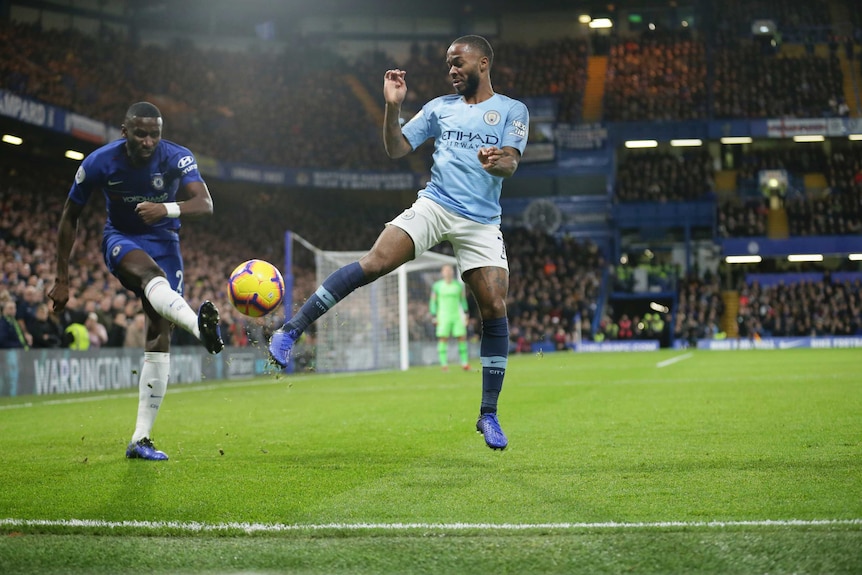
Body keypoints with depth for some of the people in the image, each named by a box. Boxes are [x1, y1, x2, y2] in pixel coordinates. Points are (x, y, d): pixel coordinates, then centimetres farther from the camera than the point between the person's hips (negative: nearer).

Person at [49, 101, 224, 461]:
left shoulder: (177, 158, -16)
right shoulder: (99, 163, -16)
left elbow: (205, 204, -30)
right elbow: (70, 217, -3)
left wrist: (167, 209, -52)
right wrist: (61, 280, -4)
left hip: (164, 242, 2)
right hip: (121, 240, -2)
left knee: (160, 335, -8)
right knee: (152, 274, -38)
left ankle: (140, 439, -5)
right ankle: (198, 324, -73)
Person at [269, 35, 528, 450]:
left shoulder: (512, 110, 7)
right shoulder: (439, 107, 15)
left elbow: (510, 163, -7)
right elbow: (396, 149, 13)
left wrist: (496, 163, -31)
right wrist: (392, 106, -3)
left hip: (482, 222, -1)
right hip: (434, 205, 1)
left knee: (495, 311, -8)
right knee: (374, 263, -21)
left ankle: (488, 415, 4)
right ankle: (291, 331, -17)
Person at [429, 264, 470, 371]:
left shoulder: (459, 285, 8)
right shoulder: (437, 286, 1)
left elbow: (463, 300, 16)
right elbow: (433, 302, 5)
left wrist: (466, 314, 10)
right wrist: (434, 317, -2)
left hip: (457, 316, 2)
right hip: (443, 317, -2)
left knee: (462, 337, -5)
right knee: (443, 339, -9)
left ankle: (464, 363, -2)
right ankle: (444, 363, -8)